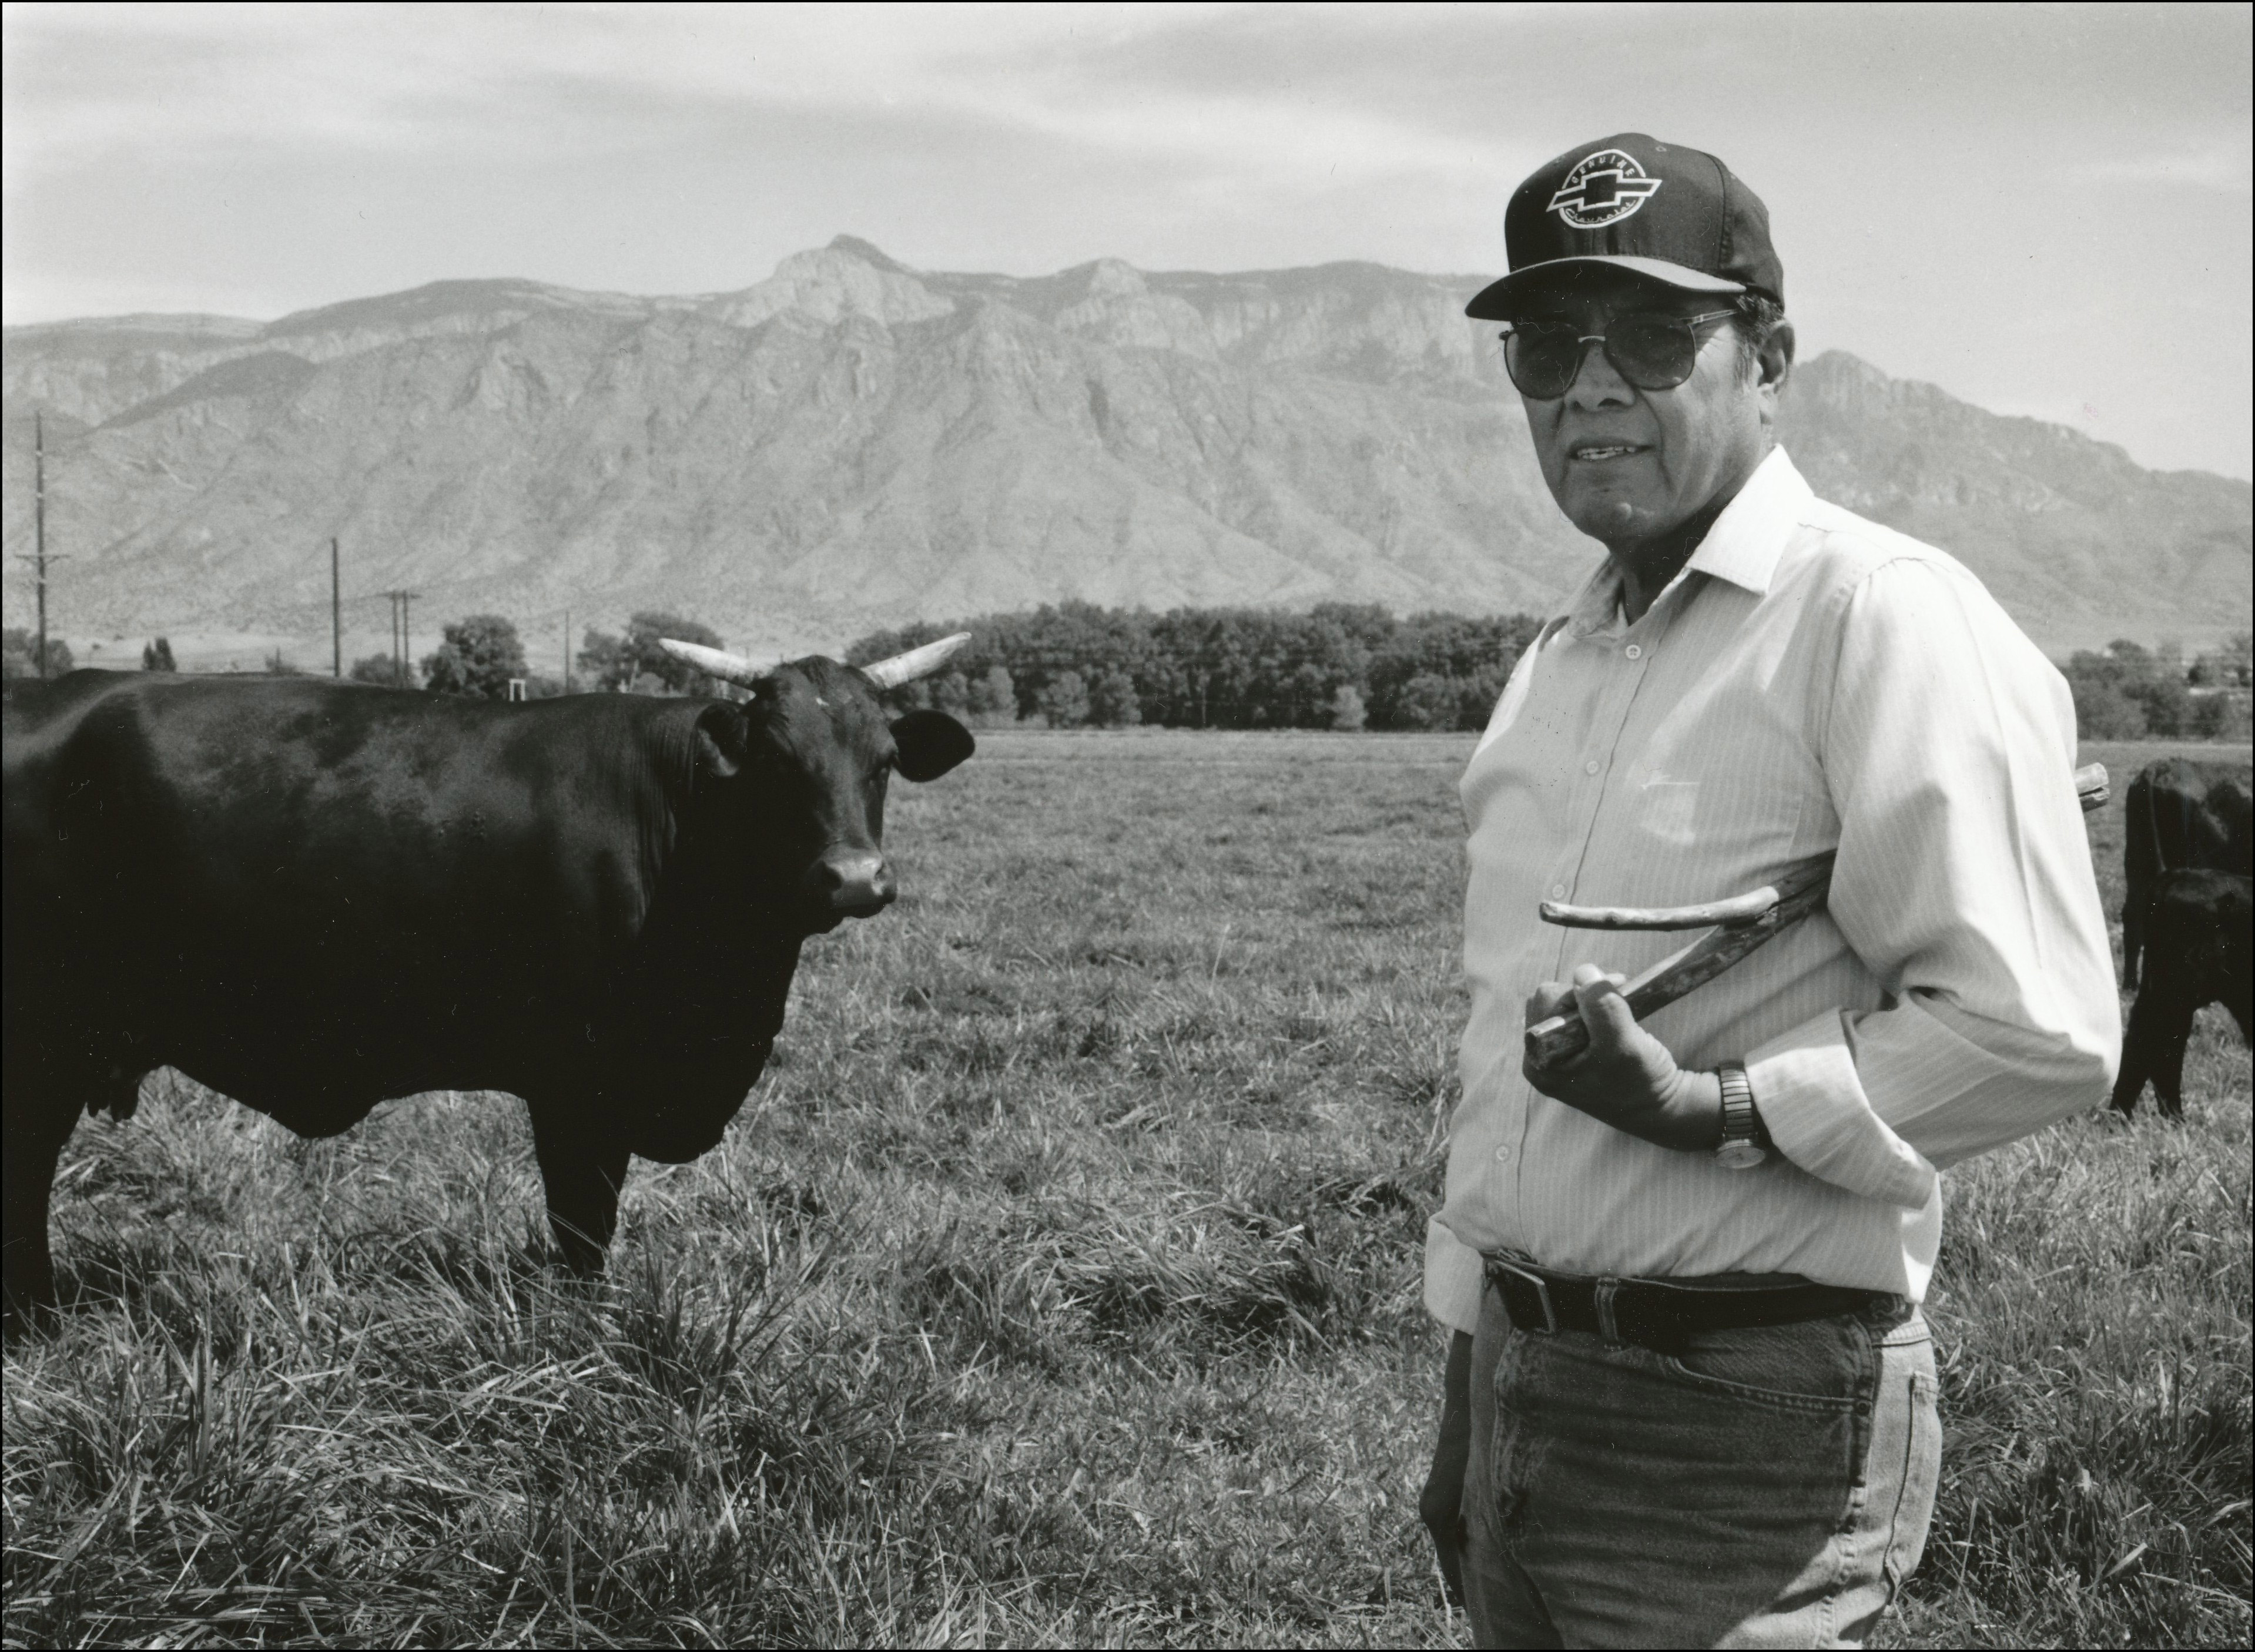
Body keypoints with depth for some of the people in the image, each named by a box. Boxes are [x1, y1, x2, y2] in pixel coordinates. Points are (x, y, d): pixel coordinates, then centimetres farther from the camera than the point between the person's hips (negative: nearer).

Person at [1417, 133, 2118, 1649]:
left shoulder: (1886, 617, -12)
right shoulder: (1562, 660, 13)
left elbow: (2034, 1029, -20)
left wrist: (1718, 1113, -19)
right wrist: (1468, 1401, 17)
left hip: (1747, 1425, -7)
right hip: (1519, 1388, 8)